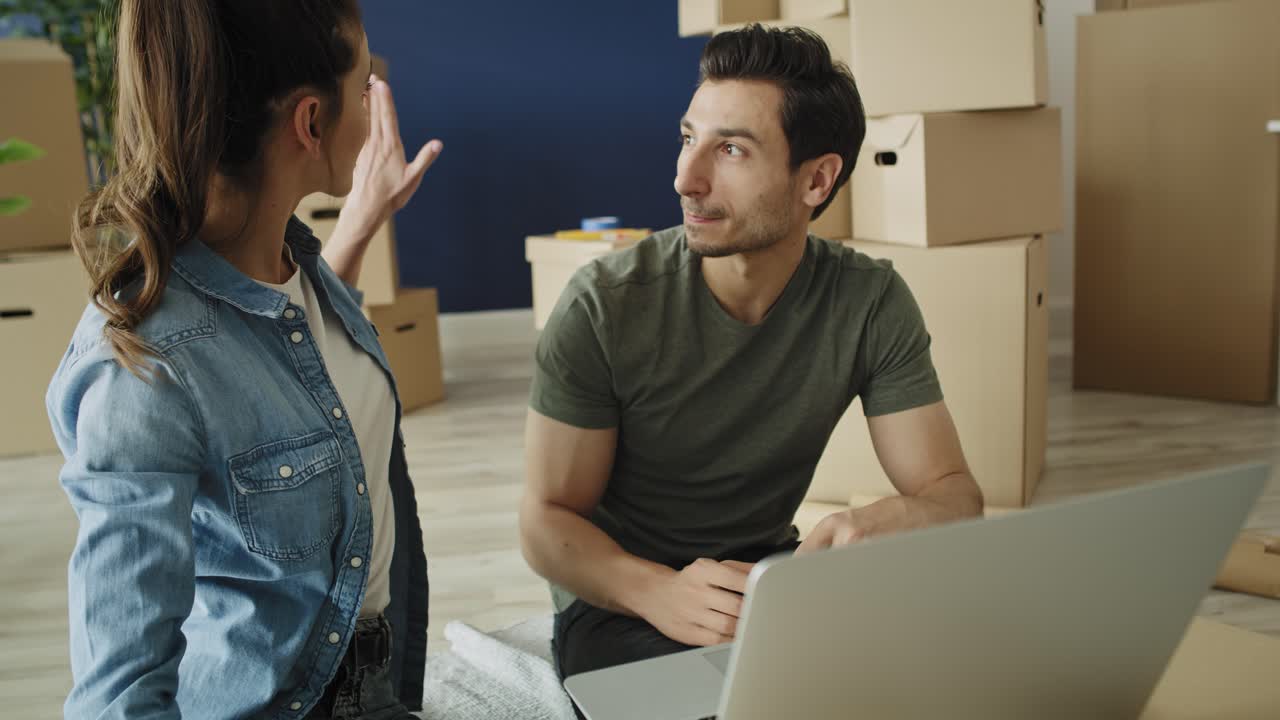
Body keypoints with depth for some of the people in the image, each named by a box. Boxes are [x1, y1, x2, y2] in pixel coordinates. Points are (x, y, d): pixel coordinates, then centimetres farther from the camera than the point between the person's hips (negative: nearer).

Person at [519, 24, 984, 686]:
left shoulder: (871, 304, -11)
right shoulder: (604, 305, -18)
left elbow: (954, 490, -10)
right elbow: (546, 519, -13)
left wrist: (886, 523, -35)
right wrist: (657, 591, -34)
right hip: (619, 598, -3)